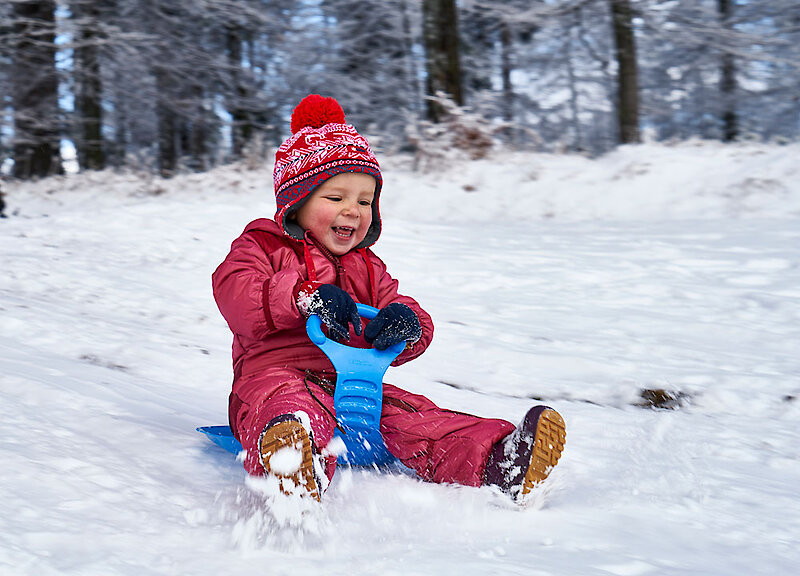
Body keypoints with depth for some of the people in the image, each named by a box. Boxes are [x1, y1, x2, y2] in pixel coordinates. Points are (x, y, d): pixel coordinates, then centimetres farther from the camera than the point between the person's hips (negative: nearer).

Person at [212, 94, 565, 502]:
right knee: (292, 406, -41)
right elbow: (233, 293, -12)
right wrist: (304, 296, -27)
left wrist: (407, 324, -11)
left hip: (353, 384, 6)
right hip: (277, 373, -6)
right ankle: (294, 465, -75)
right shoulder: (264, 245, 9)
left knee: (410, 415, -20)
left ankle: (498, 465, -40)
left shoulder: (367, 267, 26)